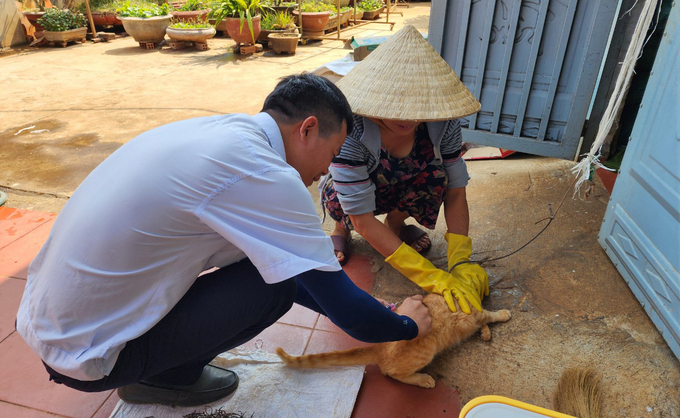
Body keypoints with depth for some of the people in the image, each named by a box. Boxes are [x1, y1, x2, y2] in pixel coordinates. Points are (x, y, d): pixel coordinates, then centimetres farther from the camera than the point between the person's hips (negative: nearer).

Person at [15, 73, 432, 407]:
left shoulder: (218, 129, 3)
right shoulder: (264, 175, -25)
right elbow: (345, 308, -17)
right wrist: (408, 325, 4)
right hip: (84, 357, -8)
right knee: (275, 284, -12)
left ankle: (160, 367, 16)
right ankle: (167, 376, 8)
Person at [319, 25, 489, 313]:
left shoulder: (443, 123, -26)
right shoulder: (351, 130, -38)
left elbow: (455, 190, -20)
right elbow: (363, 219, -37)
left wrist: (461, 263, -32)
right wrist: (431, 277, -41)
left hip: (400, 192, 3)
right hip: (345, 193, -3)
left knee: (435, 175, -28)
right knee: (339, 198, -37)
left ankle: (395, 224, 3)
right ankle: (342, 228, 1)